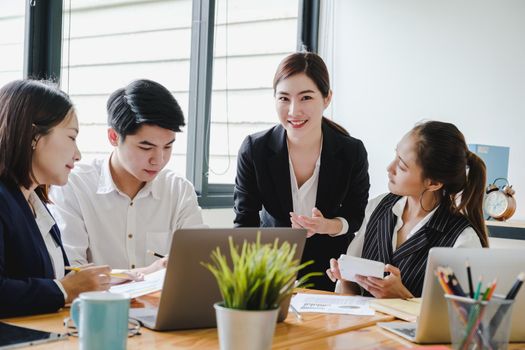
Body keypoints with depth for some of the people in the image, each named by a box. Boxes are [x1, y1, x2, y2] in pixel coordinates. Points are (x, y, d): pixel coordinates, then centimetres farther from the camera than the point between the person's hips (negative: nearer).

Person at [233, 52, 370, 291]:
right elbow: (244, 224, -9)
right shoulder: (254, 150, -12)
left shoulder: (352, 152, -11)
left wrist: (327, 226, -21)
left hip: (329, 266, 0)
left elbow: (356, 216, 2)